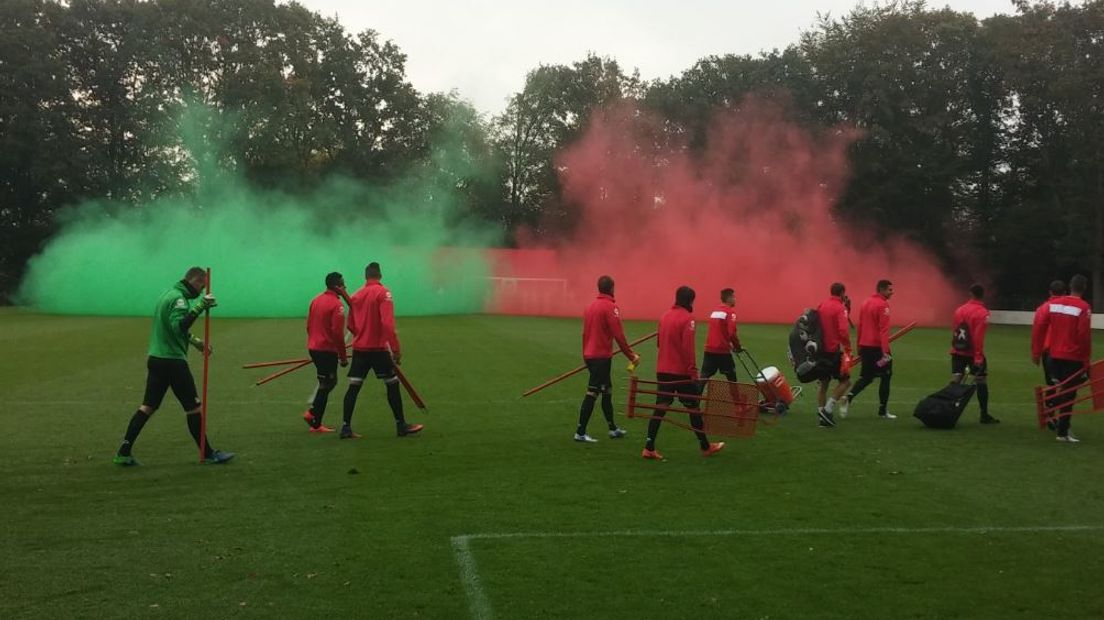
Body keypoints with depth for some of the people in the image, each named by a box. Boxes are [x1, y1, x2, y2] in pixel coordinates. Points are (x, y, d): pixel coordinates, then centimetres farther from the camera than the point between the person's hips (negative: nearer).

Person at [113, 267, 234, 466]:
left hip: (156, 359, 9)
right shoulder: (179, 298, -15)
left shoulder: (169, 294, 15)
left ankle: (124, 452, 6)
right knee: (193, 406, 1)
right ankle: (208, 454, 10)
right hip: (172, 361, -9)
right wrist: (199, 308, -34)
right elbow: (179, 326, -30)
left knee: (148, 406, 10)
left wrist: (196, 341, 26)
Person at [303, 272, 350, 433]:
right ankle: (316, 424, 5)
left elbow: (309, 325, 15)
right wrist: (343, 357, -12)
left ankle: (312, 413, 15)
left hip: (314, 348, 8)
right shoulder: (336, 304, -15)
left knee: (329, 382, 19)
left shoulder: (316, 300, 10)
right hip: (327, 351, -8)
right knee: (326, 385, 2)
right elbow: (337, 333, -19)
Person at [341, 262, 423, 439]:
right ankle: (401, 425, 11)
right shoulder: (383, 293, -9)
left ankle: (346, 427, 5)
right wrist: (396, 348, -17)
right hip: (378, 348, -5)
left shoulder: (356, 296, 8)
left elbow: (351, 326, 15)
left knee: (354, 387, 5)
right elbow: (388, 323, -18)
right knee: (393, 384, 6)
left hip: (359, 348, 5)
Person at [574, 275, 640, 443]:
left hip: (590, 355, 8)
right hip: (602, 357, -8)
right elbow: (618, 335, -17)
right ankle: (580, 432, -1)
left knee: (607, 391, 18)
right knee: (592, 393, -4)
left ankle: (613, 429, 28)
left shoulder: (591, 306, 11)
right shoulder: (610, 307, -13)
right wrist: (631, 356, -10)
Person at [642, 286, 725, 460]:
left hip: (662, 371, 6)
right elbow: (688, 348, -18)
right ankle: (705, 447, 19)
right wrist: (693, 371, -15)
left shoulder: (664, 316, 9)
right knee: (693, 408, 7)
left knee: (660, 408, 7)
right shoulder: (687, 318, -13)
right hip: (682, 372, -6)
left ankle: (649, 448, 0)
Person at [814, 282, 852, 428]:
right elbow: (843, 331, -21)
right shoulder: (840, 308, -13)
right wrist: (848, 348, -14)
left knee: (823, 382, 13)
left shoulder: (821, 305, 8)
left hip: (821, 349, 7)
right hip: (834, 351, -7)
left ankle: (822, 417, 15)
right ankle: (828, 410, -7)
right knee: (845, 381, 5)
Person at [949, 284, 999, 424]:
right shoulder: (982, 313, -11)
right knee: (982, 382, 7)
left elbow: (953, 331, 9)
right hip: (974, 353, -5)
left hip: (958, 352, 5)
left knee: (955, 382, 4)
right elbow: (979, 337, -19)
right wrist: (978, 357, -20)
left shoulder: (960, 309, 7)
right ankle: (984, 415, 10)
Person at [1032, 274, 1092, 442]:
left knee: (1057, 389, 19)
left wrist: (1036, 352, 6)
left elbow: (1039, 325, 0)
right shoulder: (1083, 307, -11)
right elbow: (1084, 335, -16)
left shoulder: (1053, 303, 3)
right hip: (1074, 358, -4)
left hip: (1055, 356, 4)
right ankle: (1062, 431, 4)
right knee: (1069, 394, 2)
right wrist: (1086, 360, -6)